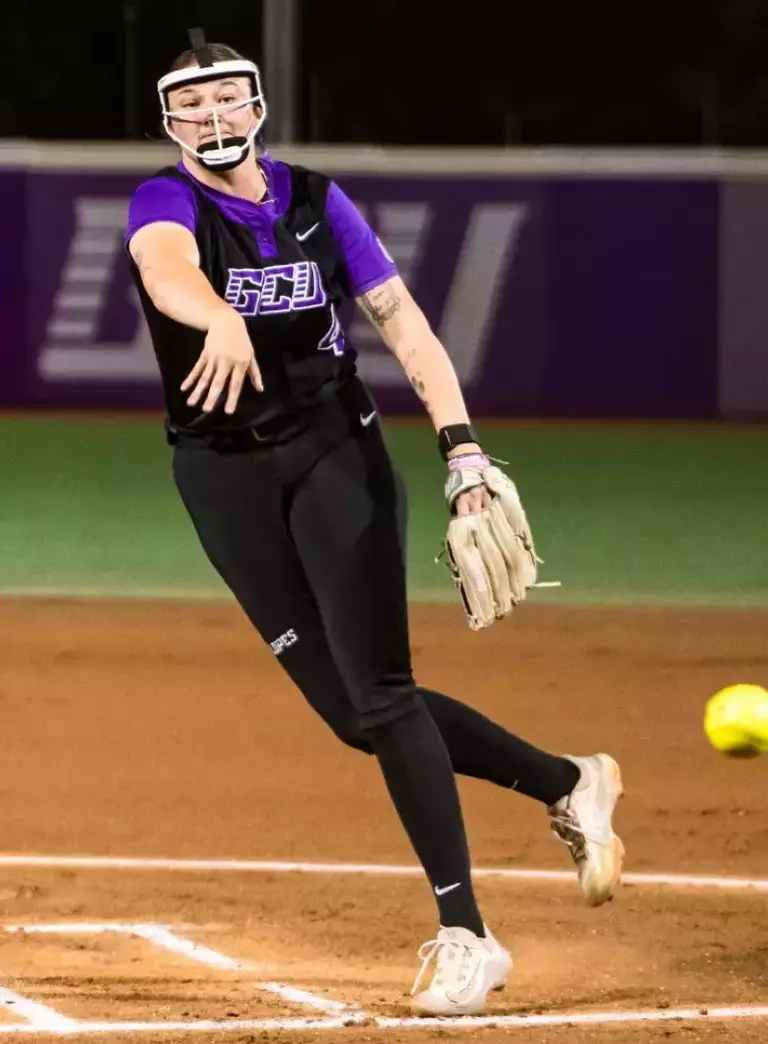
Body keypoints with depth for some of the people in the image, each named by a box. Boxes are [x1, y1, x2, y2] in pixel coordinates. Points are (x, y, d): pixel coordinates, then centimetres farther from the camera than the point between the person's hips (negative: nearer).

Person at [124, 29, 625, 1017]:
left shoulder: (315, 201, 1)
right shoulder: (164, 204, -7)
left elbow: (401, 321, -1)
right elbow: (169, 271, -31)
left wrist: (461, 447, -15)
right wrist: (221, 319, -55)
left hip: (336, 451, 0)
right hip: (225, 479, 0)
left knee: (379, 692, -12)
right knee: (351, 711, -2)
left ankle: (464, 934, -10)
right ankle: (567, 786, 16)